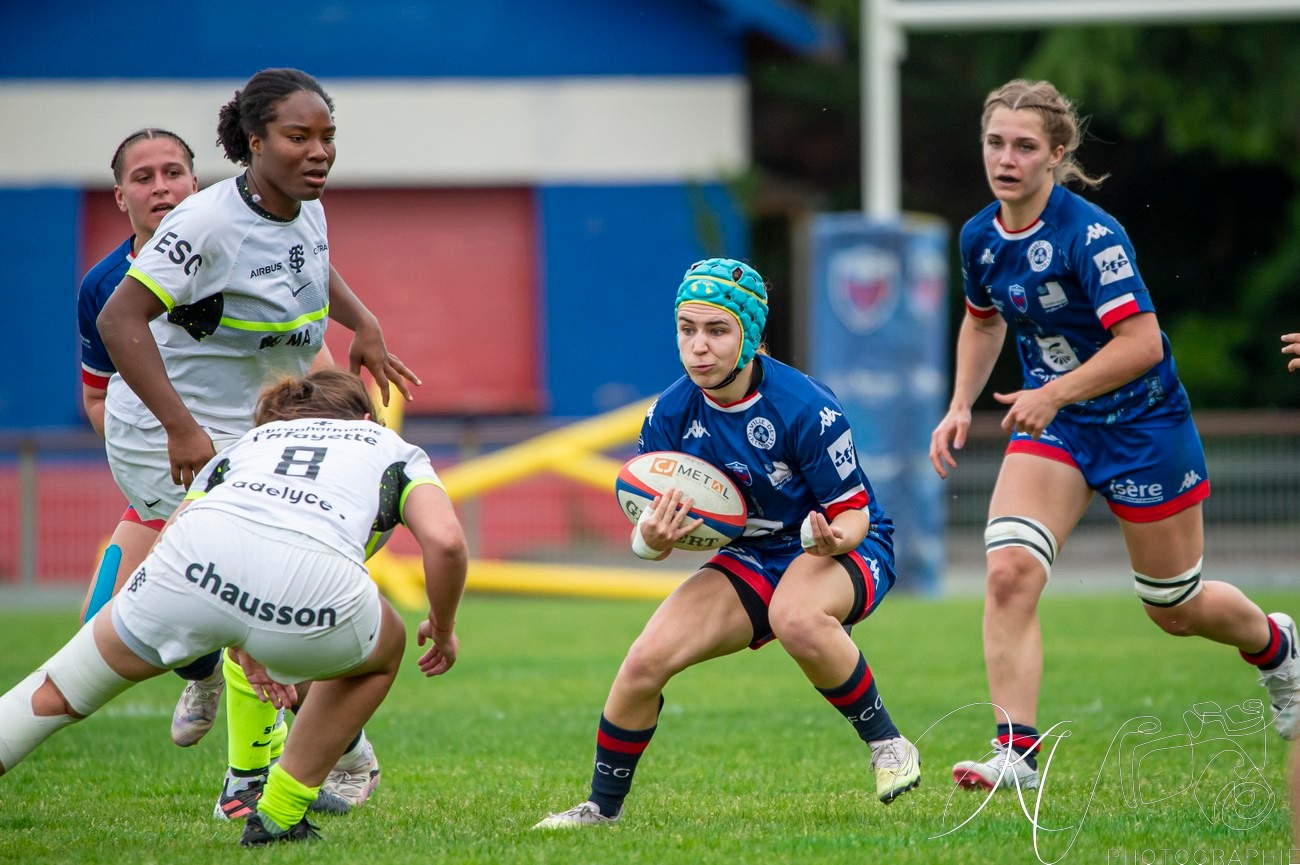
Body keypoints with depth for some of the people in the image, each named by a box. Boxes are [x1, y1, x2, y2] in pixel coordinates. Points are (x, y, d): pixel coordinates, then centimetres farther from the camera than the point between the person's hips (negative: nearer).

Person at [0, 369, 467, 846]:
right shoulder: (395, 449, 34)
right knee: (383, 649, 33)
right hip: (315, 586, -2)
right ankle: (279, 819, 32)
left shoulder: (246, 443, 40)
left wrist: (239, 645, 37)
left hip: (200, 556, 2)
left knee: (59, 691, 21)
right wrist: (443, 628, 31)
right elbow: (444, 540, 13)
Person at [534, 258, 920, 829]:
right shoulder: (671, 415, -11)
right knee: (645, 661, -14)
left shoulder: (805, 408, -25)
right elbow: (648, 527, -5)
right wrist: (651, 540, -30)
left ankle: (887, 745, -19)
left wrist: (833, 537, -41)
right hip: (753, 559, 5)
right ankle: (603, 807, 9)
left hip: (847, 549, -5)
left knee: (796, 617, -41)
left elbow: (854, 512, -17)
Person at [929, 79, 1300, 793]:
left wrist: (1053, 394, -33)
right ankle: (1016, 751, -20)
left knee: (1175, 609, 11)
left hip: (1142, 427, -5)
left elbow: (1141, 342, -29)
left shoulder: (1090, 235, -24)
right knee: (1008, 570, -20)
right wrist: (959, 407, 6)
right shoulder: (979, 238, -3)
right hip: (1052, 429, 5)